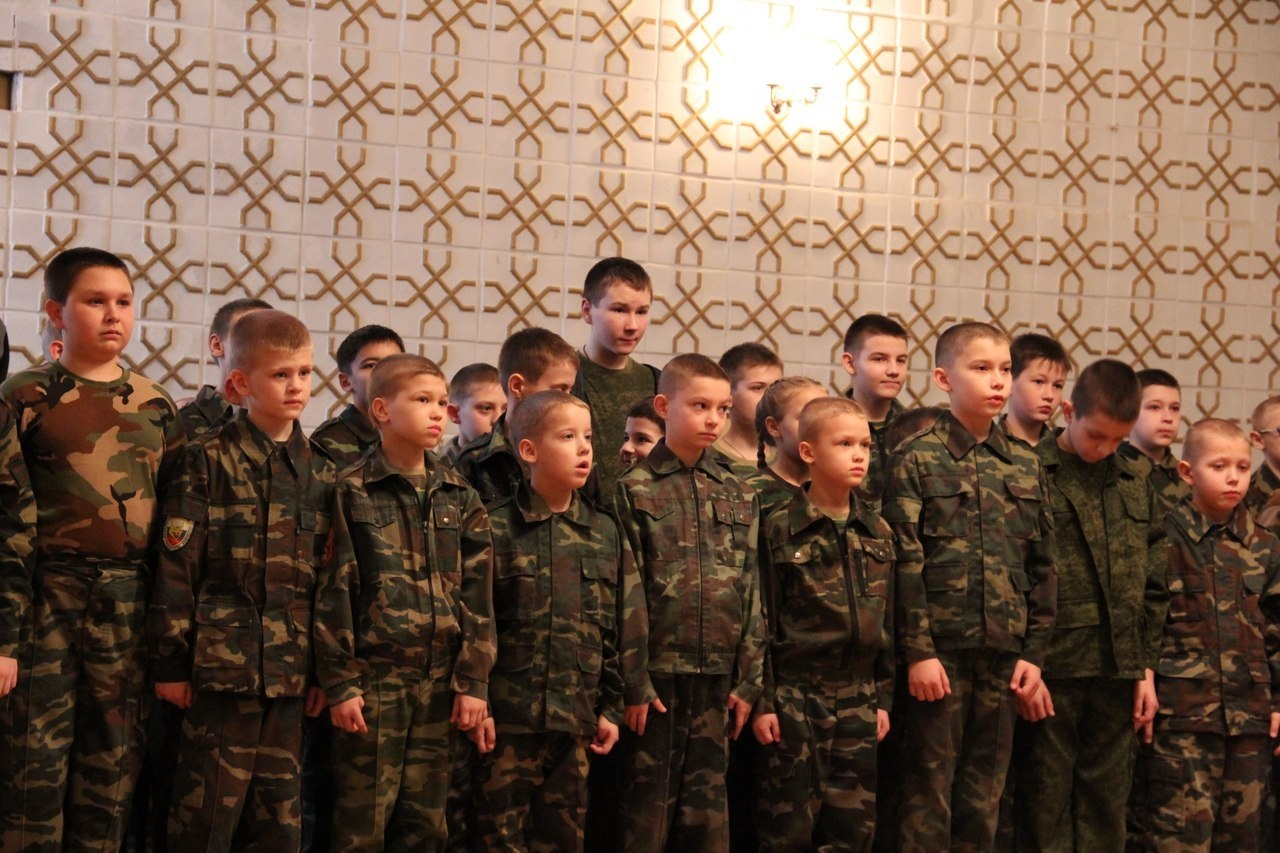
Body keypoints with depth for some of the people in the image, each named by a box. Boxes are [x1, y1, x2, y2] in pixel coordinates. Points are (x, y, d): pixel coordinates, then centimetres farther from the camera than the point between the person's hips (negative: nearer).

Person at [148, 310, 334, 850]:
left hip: (290, 672, 5)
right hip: (223, 664, -4)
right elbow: (176, 566, -5)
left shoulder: (321, 472, 10)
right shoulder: (209, 462, -3)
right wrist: (170, 662, -7)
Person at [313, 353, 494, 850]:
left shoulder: (460, 499, 9)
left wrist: (473, 681, 1)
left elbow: (477, 595, 7)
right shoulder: (353, 492, -3)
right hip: (371, 678, -4)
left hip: (439, 681, 4)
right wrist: (338, 682, -9)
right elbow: (334, 592, -6)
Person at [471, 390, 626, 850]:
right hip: (508, 715, -4)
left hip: (576, 720, 4)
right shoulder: (496, 528, -4)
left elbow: (615, 629, 11)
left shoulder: (605, 533, 9)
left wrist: (611, 708, 9)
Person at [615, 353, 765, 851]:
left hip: (718, 677, 4)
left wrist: (748, 680, 3)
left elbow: (753, 593, 9)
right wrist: (633, 681, -11)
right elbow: (627, 594, -6)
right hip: (656, 673, -4)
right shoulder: (634, 490, -2)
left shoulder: (739, 497, 11)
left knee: (707, 813, 8)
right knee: (647, 810, 1)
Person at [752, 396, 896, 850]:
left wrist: (883, 697, 10)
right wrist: (762, 701, -8)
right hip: (794, 697, -4)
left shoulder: (878, 532, 8)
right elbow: (761, 620, -6)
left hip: (857, 702, 5)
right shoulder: (780, 529, -6)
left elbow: (888, 621, 13)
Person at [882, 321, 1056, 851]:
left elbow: (1042, 566, 11)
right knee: (929, 791, 1)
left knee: (985, 794, 10)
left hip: (1004, 653, 4)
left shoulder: (1026, 466, 11)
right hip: (939, 650, -4)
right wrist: (917, 650, -13)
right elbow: (904, 564, -8)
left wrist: (1034, 652, 5)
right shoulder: (918, 460, -3)